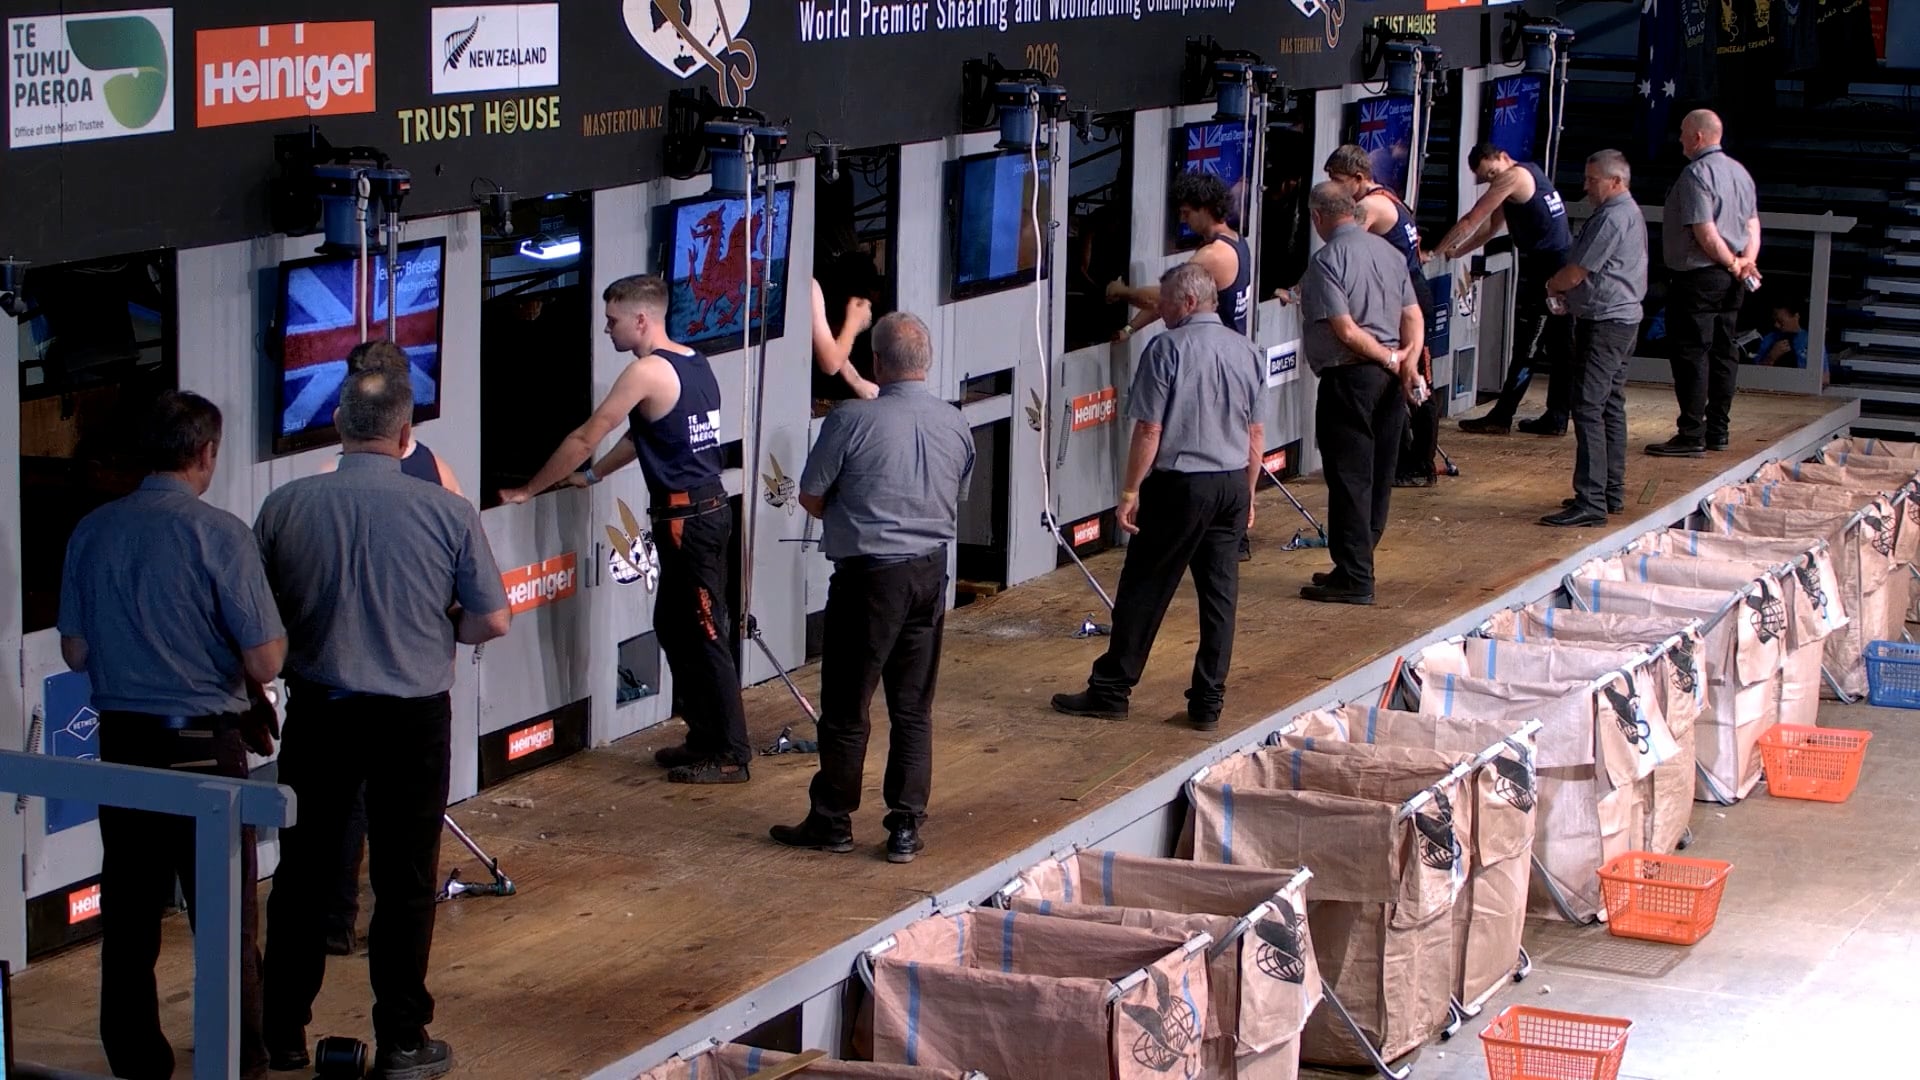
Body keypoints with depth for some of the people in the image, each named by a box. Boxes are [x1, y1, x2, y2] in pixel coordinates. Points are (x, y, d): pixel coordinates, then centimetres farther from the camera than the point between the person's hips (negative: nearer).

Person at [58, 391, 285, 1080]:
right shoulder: (218, 533, -15)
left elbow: (75, 651, 9)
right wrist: (280, 634, 7)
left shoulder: (92, 531, 1)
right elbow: (264, 663, -14)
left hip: (121, 739, 5)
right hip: (203, 744, -5)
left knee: (129, 912, 13)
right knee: (226, 918, 6)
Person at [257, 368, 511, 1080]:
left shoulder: (285, 507, -7)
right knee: (404, 882, 7)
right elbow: (492, 620, -4)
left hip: (317, 711, 2)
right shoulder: (447, 512, -11)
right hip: (413, 716, -1)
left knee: (302, 875, 13)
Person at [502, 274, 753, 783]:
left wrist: (528, 491, -2)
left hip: (686, 516, -9)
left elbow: (586, 438, -10)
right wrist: (592, 475, 26)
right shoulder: (694, 363, 13)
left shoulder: (648, 371, -15)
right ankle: (704, 737, 23)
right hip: (707, 507, 9)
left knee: (704, 635, -4)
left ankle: (730, 755, 1)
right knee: (674, 626, 17)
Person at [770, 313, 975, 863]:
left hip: (868, 576, -5)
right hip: (930, 574, 5)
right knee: (913, 710, 10)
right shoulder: (956, 425, 2)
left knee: (846, 709, 7)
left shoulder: (852, 420, -14)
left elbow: (811, 496, -5)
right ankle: (906, 828, 11)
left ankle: (832, 822, 17)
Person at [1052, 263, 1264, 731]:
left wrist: (1130, 491, -7)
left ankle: (1111, 689, 9)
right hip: (1233, 484, 6)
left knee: (1144, 590, 3)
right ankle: (1208, 702, 9)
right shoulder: (1247, 352, 6)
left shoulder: (1166, 349, -12)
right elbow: (1255, 434, 11)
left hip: (1179, 485, -5)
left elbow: (1149, 431, -14)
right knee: (1220, 594, 8)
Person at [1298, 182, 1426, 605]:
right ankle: (1356, 565, 22)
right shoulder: (1390, 252, 11)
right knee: (1378, 476, 12)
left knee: (1349, 478, -3)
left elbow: (1346, 330, -19)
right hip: (1389, 380, 8)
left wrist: (1391, 359, -8)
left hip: (1349, 377, -8)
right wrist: (1408, 360, -7)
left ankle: (1354, 578, -2)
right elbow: (1413, 316, 5)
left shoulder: (1327, 260, -13)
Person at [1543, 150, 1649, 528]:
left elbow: (1576, 273, -15)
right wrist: (1567, 291, 7)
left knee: (1589, 409, -13)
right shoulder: (1630, 214, 17)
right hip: (1623, 317, 11)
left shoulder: (1612, 218, -18)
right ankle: (1611, 492, 23)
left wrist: (1552, 285, 4)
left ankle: (1590, 501, -17)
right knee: (1611, 407, 16)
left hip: (1604, 323, -11)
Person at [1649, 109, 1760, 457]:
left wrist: (1733, 264, -9)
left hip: (1698, 278, -9)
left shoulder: (1696, 174, -16)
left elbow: (1706, 233, -21)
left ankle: (1692, 435, -6)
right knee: (1722, 353, 13)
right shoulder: (1739, 172, 13)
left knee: (1691, 354, -6)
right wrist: (1745, 262, -1)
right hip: (1729, 282, 9)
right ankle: (1718, 430, 19)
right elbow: (1752, 225, 12)